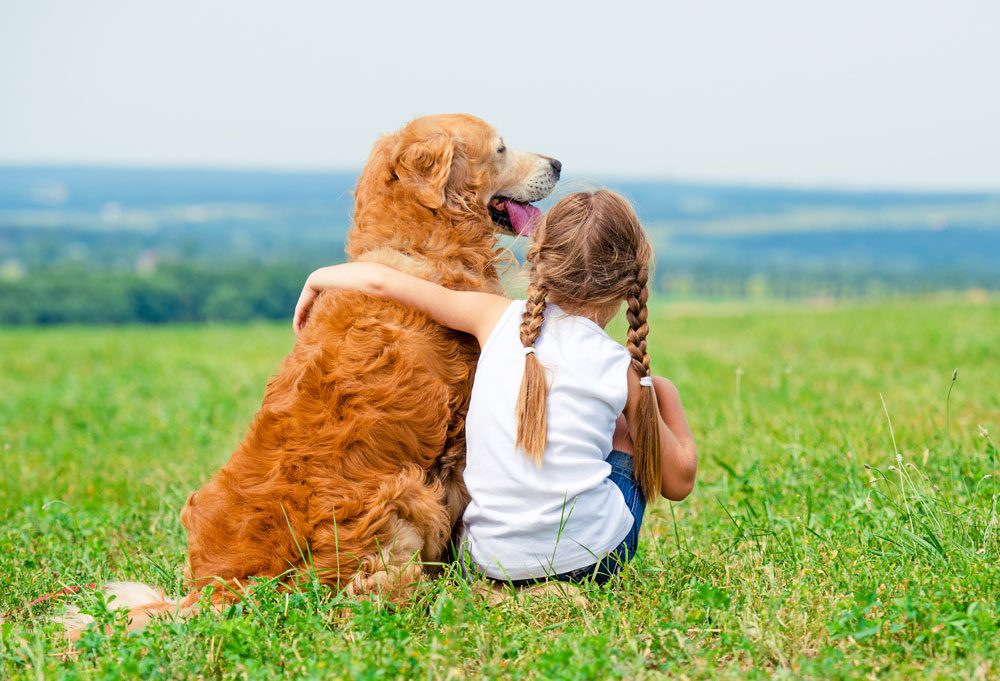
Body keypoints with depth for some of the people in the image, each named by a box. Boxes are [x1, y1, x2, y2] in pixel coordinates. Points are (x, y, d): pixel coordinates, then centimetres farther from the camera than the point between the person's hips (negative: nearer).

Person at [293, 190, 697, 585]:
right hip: (593, 559, -2)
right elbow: (679, 482, 5)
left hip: (492, 560, 2)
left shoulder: (498, 318, -1)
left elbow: (380, 280, 2)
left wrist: (317, 280, 23)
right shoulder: (625, 368, -3)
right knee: (659, 392, 19)